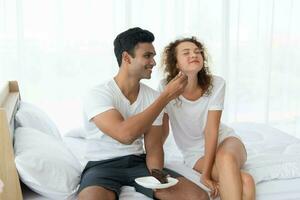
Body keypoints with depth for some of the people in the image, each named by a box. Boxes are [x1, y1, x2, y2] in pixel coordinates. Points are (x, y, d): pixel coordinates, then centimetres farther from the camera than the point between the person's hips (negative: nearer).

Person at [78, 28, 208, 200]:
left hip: (139, 163, 5)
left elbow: (153, 147, 4)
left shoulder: (153, 97, 3)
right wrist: (166, 96, -24)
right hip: (103, 166, -4)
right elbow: (125, 134, -29)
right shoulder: (98, 95, -13)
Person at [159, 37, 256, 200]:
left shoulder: (216, 84, -16)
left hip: (224, 140, 1)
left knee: (225, 157, -37)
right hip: (195, 152, -1)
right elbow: (163, 131, -7)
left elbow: (211, 131, -19)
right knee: (245, 181, -30)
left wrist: (206, 174, -24)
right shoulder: (166, 87, -16)